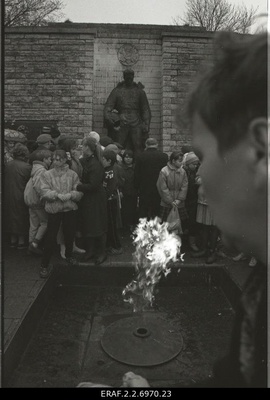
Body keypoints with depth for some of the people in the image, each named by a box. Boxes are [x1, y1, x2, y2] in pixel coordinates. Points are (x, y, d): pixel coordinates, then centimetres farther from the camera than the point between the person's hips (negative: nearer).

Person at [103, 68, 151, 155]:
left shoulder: (139, 91, 15)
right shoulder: (117, 90, 13)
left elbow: (145, 110, 12)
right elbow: (108, 106, 8)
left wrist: (146, 125, 0)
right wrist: (108, 117, -13)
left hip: (136, 124, 1)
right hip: (121, 124, 0)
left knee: (138, 147, -6)